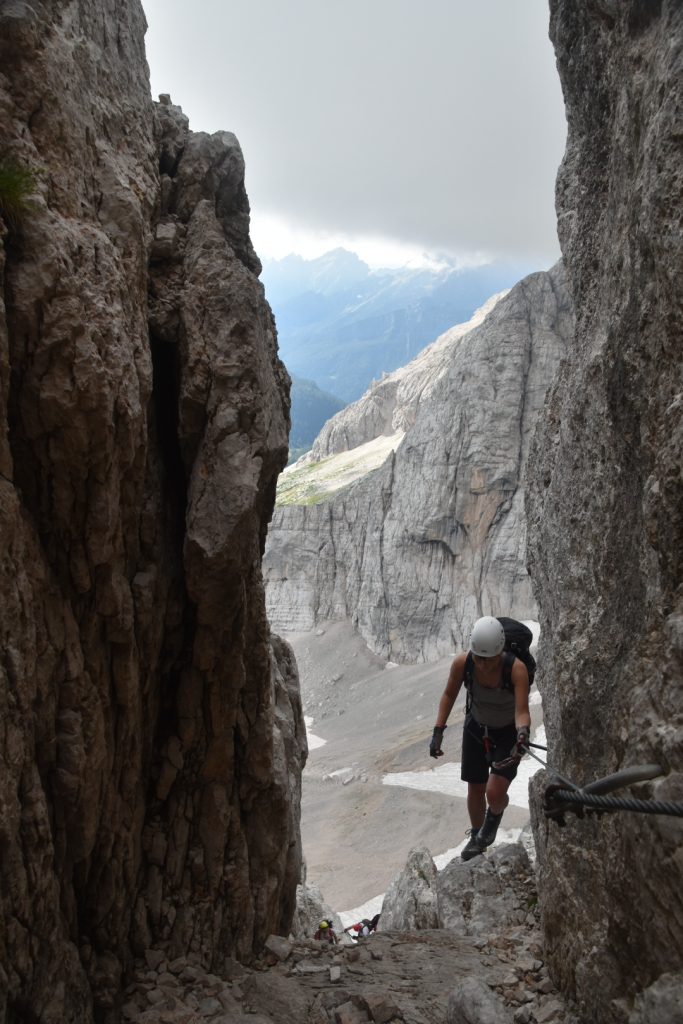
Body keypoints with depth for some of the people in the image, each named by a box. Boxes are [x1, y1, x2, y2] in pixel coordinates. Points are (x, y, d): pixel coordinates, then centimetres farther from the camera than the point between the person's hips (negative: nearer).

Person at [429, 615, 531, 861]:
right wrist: (438, 731, -12)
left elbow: (522, 711, -34)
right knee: (475, 790, 11)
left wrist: (522, 734, -55)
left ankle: (494, 816, 23)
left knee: (495, 793, -15)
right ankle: (476, 837, 41)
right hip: (476, 728, 3)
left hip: (508, 733, -2)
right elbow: (449, 695, -8)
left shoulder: (516, 669, -34)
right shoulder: (462, 663, -25)